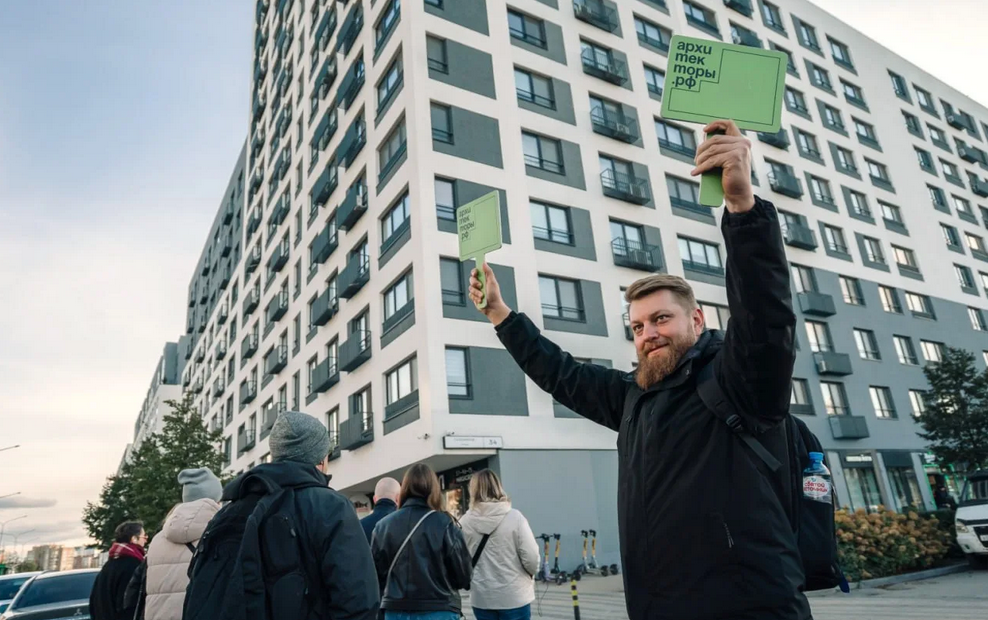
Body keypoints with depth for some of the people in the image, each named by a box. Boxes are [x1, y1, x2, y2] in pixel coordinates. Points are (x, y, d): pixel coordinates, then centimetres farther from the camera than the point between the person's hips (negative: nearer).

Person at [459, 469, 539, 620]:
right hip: (514, 596, -2)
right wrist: (531, 574, 10)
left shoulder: (464, 522, -6)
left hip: (481, 597, 2)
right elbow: (531, 557, -12)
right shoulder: (514, 517, -12)